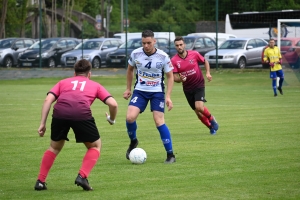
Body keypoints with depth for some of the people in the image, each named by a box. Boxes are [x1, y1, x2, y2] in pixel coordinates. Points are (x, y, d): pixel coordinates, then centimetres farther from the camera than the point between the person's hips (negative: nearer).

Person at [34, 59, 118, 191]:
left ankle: (40, 181, 20)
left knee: (55, 147, 27)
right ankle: (82, 176, 3)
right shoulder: (95, 85, 31)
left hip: (60, 112, 2)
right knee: (95, 146, 22)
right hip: (82, 113, -2)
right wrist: (112, 119, 39)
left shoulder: (63, 82, 34)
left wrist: (42, 124, 15)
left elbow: (48, 100, 17)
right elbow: (113, 104, 19)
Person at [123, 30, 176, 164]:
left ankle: (170, 155, -2)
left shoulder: (163, 57, -13)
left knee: (159, 122, -12)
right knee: (130, 117, -18)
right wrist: (128, 89, 14)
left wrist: (168, 96, -11)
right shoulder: (135, 54, -7)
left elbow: (170, 76, -2)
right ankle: (133, 141, 13)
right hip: (140, 91, 2)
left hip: (157, 92, -2)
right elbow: (130, 69, 13)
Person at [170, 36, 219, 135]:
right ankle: (211, 127, 28)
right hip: (187, 88, 2)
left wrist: (208, 73, -5)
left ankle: (212, 119, 7)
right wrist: (180, 79, -30)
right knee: (198, 112, 6)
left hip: (199, 85, -2)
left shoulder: (194, 54, -8)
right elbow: (175, 78, -8)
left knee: (199, 107, -22)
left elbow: (205, 62, 9)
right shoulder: (174, 60, -8)